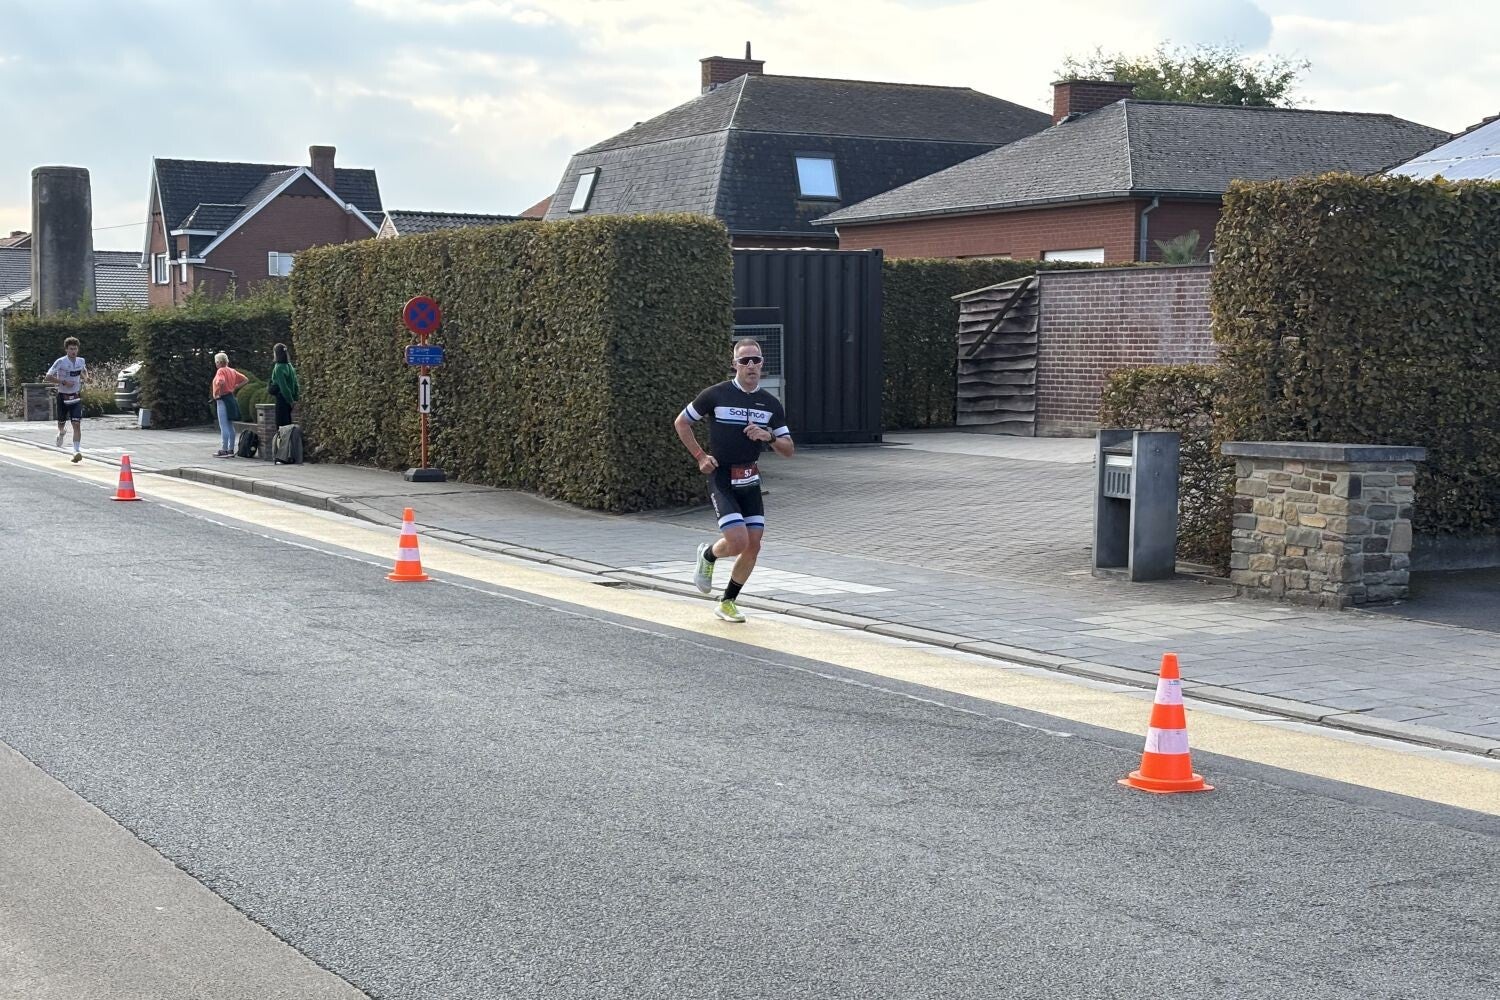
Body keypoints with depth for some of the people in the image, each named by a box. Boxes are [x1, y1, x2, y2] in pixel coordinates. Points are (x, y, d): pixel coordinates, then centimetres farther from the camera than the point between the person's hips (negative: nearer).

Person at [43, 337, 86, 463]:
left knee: (77, 424, -13)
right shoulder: (60, 362, -12)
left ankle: (77, 451, -17)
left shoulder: (81, 361, 2)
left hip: (76, 397, 2)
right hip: (63, 397, -2)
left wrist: (81, 384, 8)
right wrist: (63, 382, -21)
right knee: (61, 423, 13)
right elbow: (47, 377, -13)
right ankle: (60, 434, 51)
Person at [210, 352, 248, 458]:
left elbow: (221, 382, -32)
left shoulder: (221, 371, -12)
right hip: (231, 398, 9)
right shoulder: (232, 371, 12)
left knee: (224, 426, -8)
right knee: (230, 426, 11)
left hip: (223, 400, -9)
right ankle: (231, 450, 14)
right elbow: (245, 380, 16)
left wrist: (217, 392, -17)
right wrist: (235, 387, 11)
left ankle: (223, 450, -8)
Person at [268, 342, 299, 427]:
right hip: (289, 399, 8)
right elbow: (295, 384, 10)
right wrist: (295, 399, 11)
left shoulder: (278, 368, -13)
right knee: (287, 423, 13)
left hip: (282, 398, -8)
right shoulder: (289, 366, 9)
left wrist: (290, 400, -14)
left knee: (281, 424, -5)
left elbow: (283, 386, -17)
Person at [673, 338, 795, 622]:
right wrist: (699, 456, -2)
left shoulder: (771, 404, 5)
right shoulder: (716, 395, -7)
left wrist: (768, 436, -14)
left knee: (753, 547, 0)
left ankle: (727, 603, 19)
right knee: (738, 542, -18)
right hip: (721, 479, -5)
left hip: (750, 481, 5)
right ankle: (708, 555, 16)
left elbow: (789, 450, 6)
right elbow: (681, 423, 5)